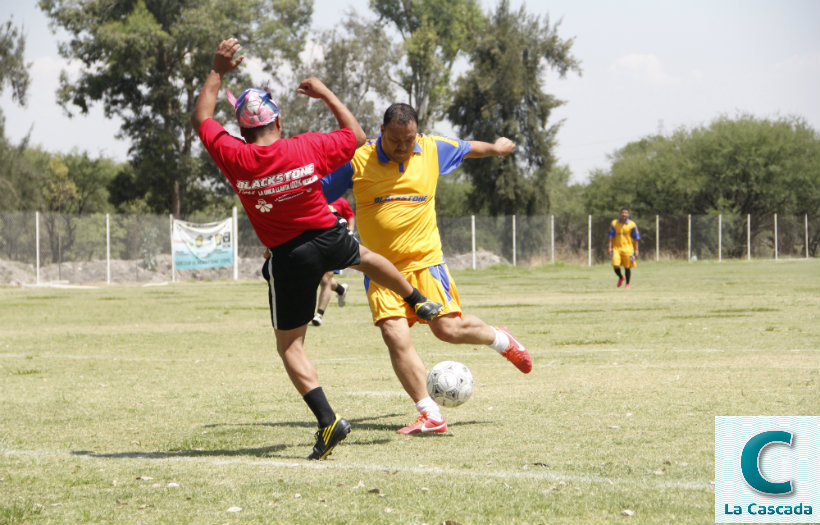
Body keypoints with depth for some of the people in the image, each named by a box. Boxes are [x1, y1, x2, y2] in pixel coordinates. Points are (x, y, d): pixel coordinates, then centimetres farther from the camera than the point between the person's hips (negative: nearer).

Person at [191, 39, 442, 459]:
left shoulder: (233, 158, -16)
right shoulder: (308, 148, -14)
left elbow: (201, 118, 2)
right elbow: (355, 135, 4)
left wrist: (218, 71, 7)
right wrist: (326, 94, 11)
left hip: (288, 258, -2)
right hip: (330, 238, 2)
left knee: (289, 345, 6)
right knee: (365, 257, 37)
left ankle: (328, 420, -9)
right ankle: (419, 302, 60)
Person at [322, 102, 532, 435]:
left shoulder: (432, 151, 2)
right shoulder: (357, 161, -6)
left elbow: (467, 149, 24)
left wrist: (496, 148, 40)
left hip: (424, 260, 1)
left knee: (448, 328, -8)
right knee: (395, 336, -15)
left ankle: (500, 340, 25)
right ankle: (431, 416, -12)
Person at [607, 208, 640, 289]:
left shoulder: (632, 225, 1)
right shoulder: (614, 223, 4)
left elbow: (636, 239, 5)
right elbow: (611, 236, 6)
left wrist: (636, 250, 1)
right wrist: (610, 247, -3)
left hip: (628, 249, -1)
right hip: (617, 248, 1)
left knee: (627, 267, 1)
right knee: (615, 265, -12)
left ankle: (627, 284, 17)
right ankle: (621, 277, 19)